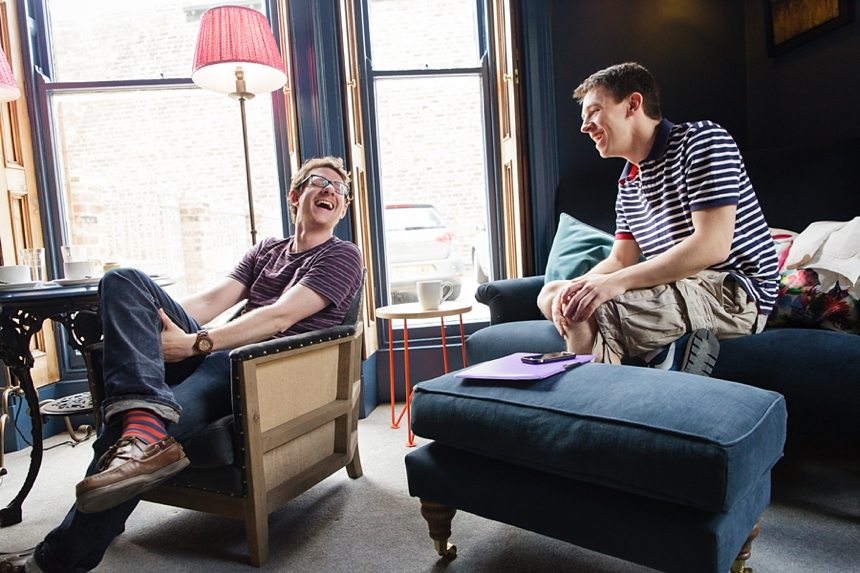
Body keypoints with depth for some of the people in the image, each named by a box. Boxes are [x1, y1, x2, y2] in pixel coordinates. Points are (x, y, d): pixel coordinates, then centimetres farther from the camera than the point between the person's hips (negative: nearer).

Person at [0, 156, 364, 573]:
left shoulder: (341, 256, 5)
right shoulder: (266, 251, 27)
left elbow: (280, 318, -10)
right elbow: (211, 301, 14)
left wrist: (195, 344, -17)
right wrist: (148, 322, -3)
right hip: (214, 353, 7)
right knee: (123, 281, -13)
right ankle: (145, 427, -35)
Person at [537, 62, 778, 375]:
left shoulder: (701, 139, -10)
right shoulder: (628, 181, 14)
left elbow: (712, 245, -22)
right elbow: (620, 260, 12)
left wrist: (615, 282, -27)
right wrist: (577, 287, -11)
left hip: (734, 290, -9)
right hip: (676, 288, 9)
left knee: (603, 307, -34)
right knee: (551, 295, 5)